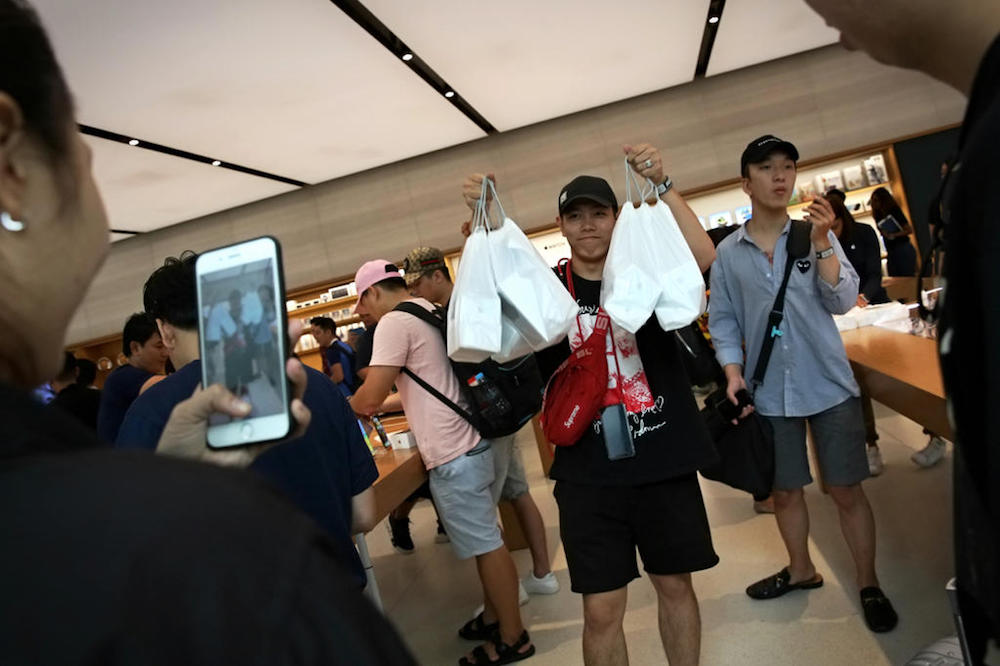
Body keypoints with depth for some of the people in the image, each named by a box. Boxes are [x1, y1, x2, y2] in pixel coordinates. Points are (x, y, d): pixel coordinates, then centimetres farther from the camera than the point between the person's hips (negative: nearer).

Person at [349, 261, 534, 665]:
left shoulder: (394, 322, -13)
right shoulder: (429, 311, 15)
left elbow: (370, 398, -17)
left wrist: (348, 406, 5)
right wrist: (381, 405, 23)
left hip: (453, 455, -9)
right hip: (471, 442, 9)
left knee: (485, 545, 2)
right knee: (485, 540, 18)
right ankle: (496, 617, 32)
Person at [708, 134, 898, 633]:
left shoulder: (815, 234, -2)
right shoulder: (728, 253, 0)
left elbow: (843, 301, -10)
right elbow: (722, 320, 3)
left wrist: (821, 243, -20)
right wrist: (733, 373, -9)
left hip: (828, 385, -1)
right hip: (769, 393, 2)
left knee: (846, 490, 5)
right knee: (784, 491, 15)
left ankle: (869, 585, 25)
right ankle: (801, 570, 38)